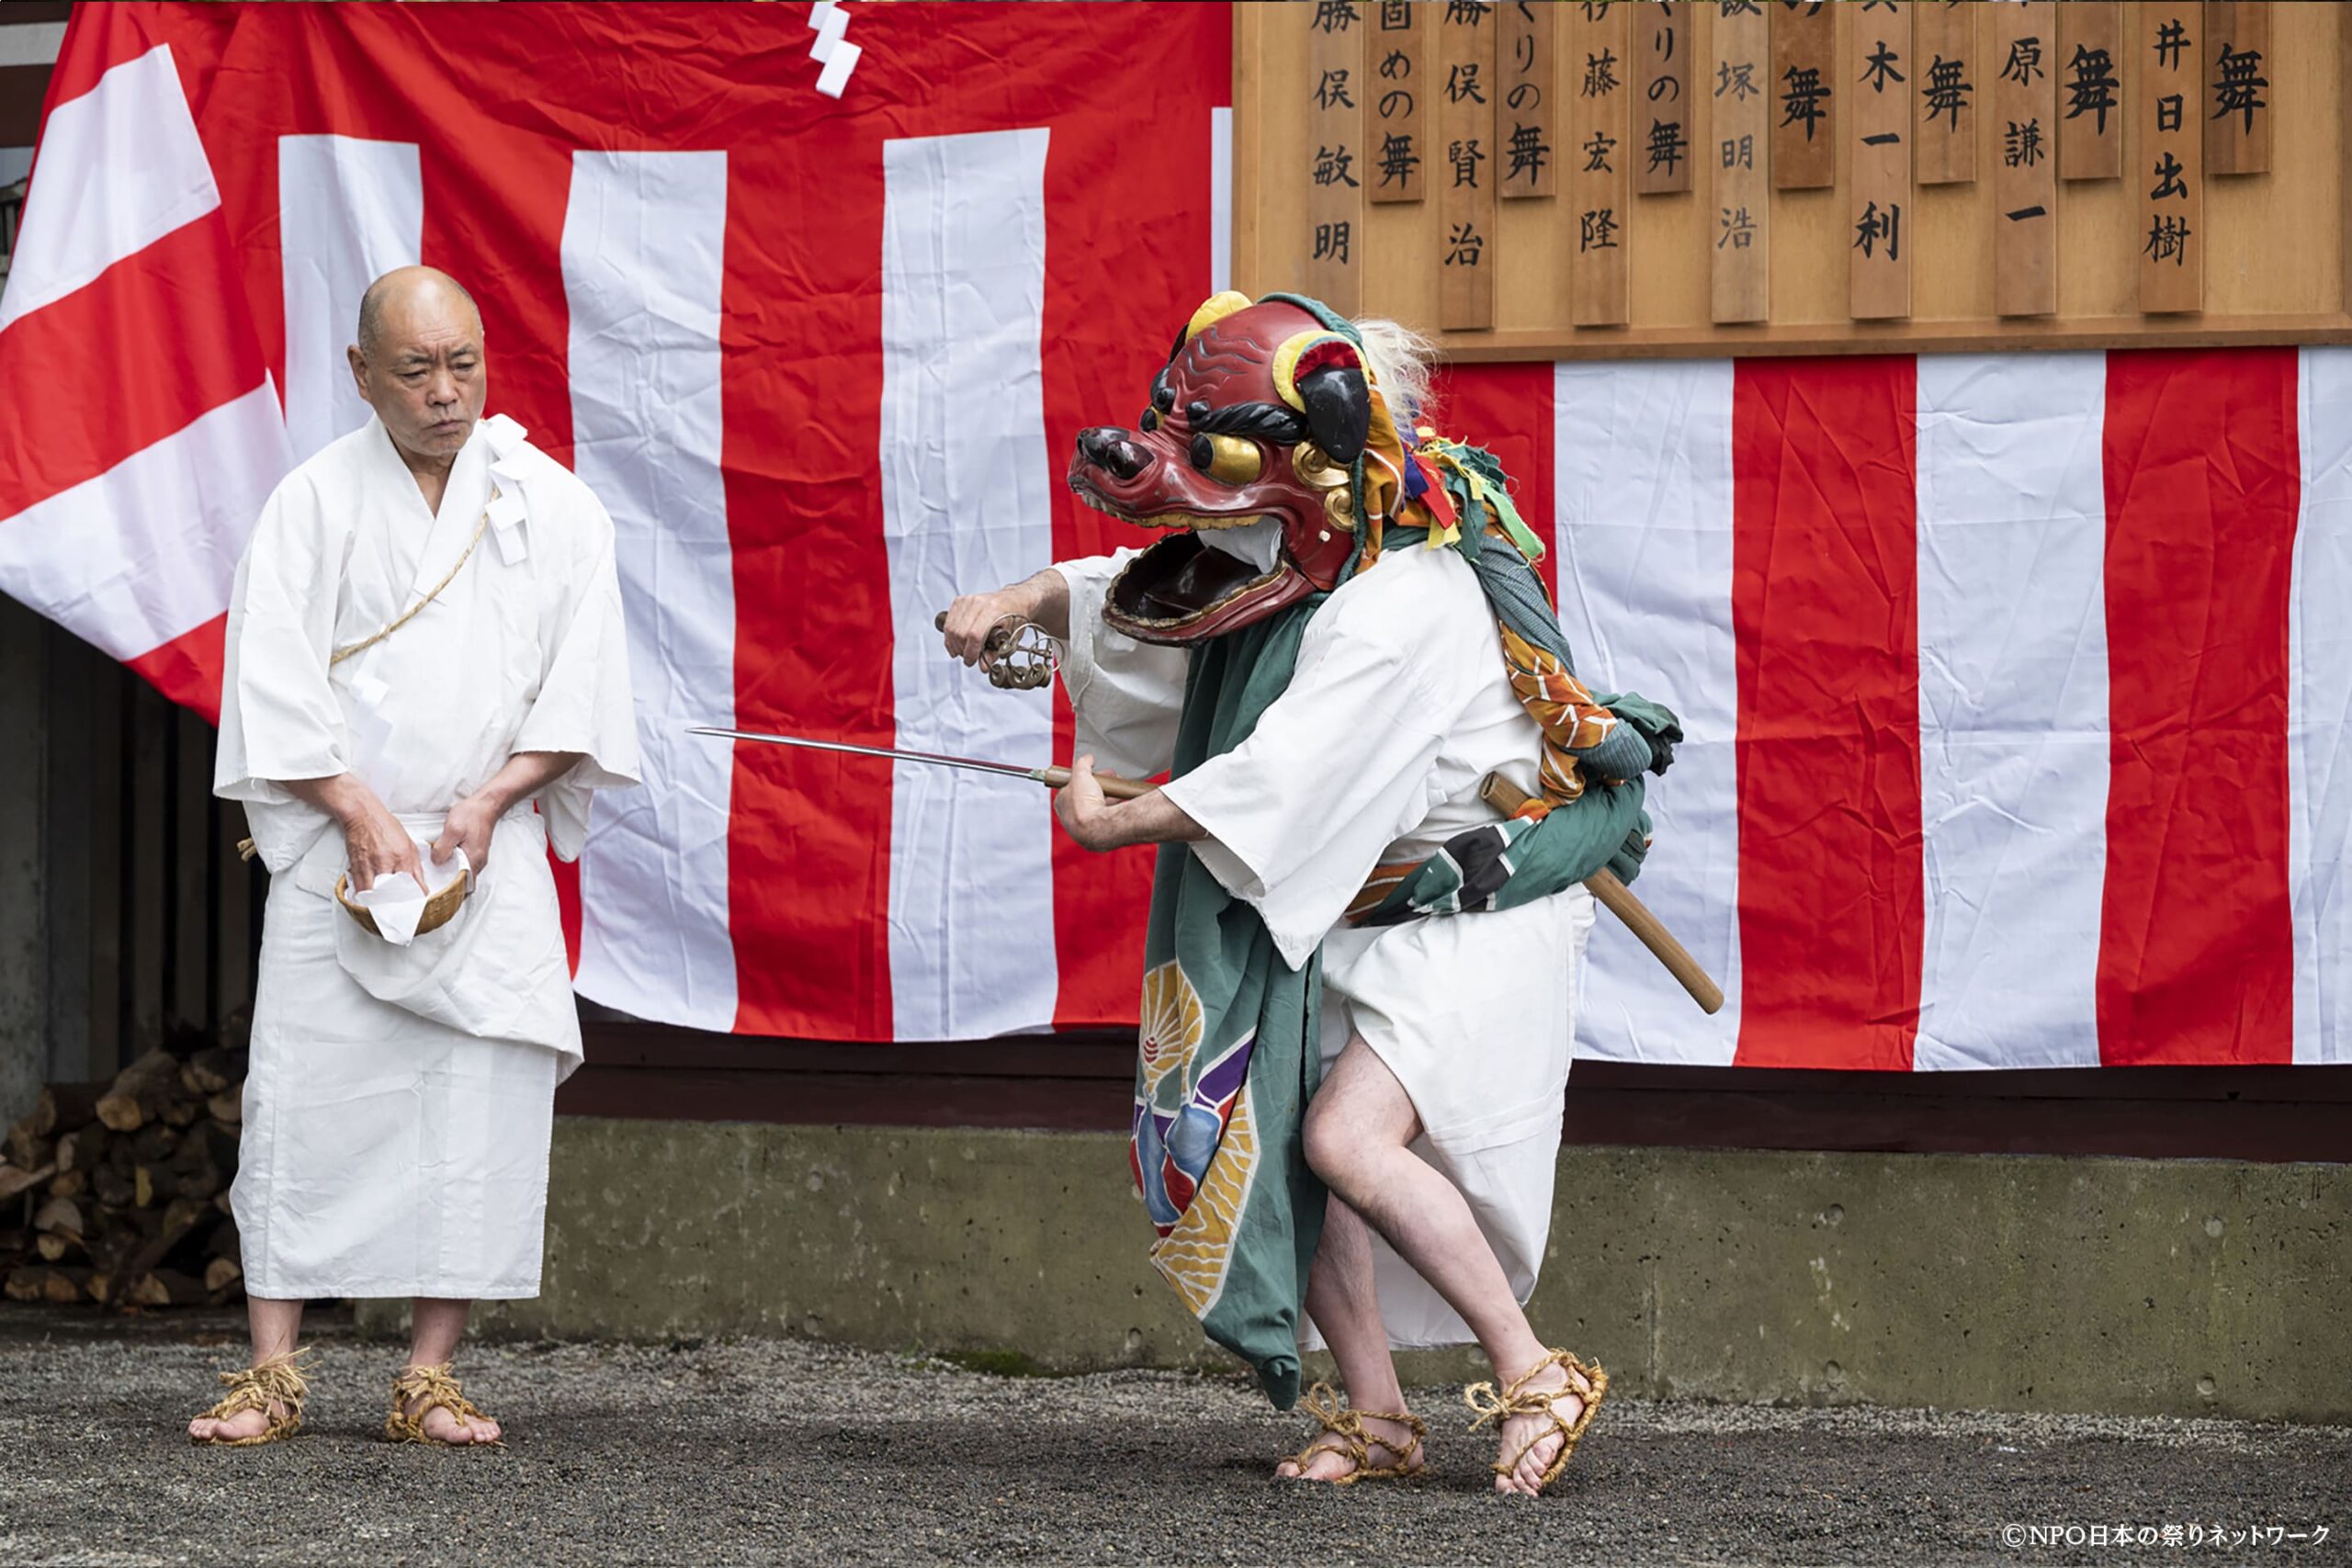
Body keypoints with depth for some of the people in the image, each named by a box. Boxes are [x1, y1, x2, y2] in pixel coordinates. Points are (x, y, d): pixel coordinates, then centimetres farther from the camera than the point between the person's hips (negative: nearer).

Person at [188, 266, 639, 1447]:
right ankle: (273, 1373, -1)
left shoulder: (552, 507, 6)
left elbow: (578, 694, 3)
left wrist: (490, 802, -9)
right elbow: (275, 684, -2)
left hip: (491, 853, 1)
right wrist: (361, 810, -11)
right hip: (334, 850, -1)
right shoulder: (315, 502, 2)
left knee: (483, 1100, -6)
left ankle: (429, 1377, -1)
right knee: (306, 1095, -6)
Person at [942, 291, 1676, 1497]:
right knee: (1284, 1138, 0)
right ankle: (1375, 1418, 11)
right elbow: (1125, 594, 18)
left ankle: (1534, 1376, -10)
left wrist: (1119, 823, -21)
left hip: (1478, 915, -9)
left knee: (1348, 1137, -22)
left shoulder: (1405, 602, -27)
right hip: (1360, 917, 9)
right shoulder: (1280, 565, 2)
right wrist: (1017, 605, -1)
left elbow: (1284, 782, -31)